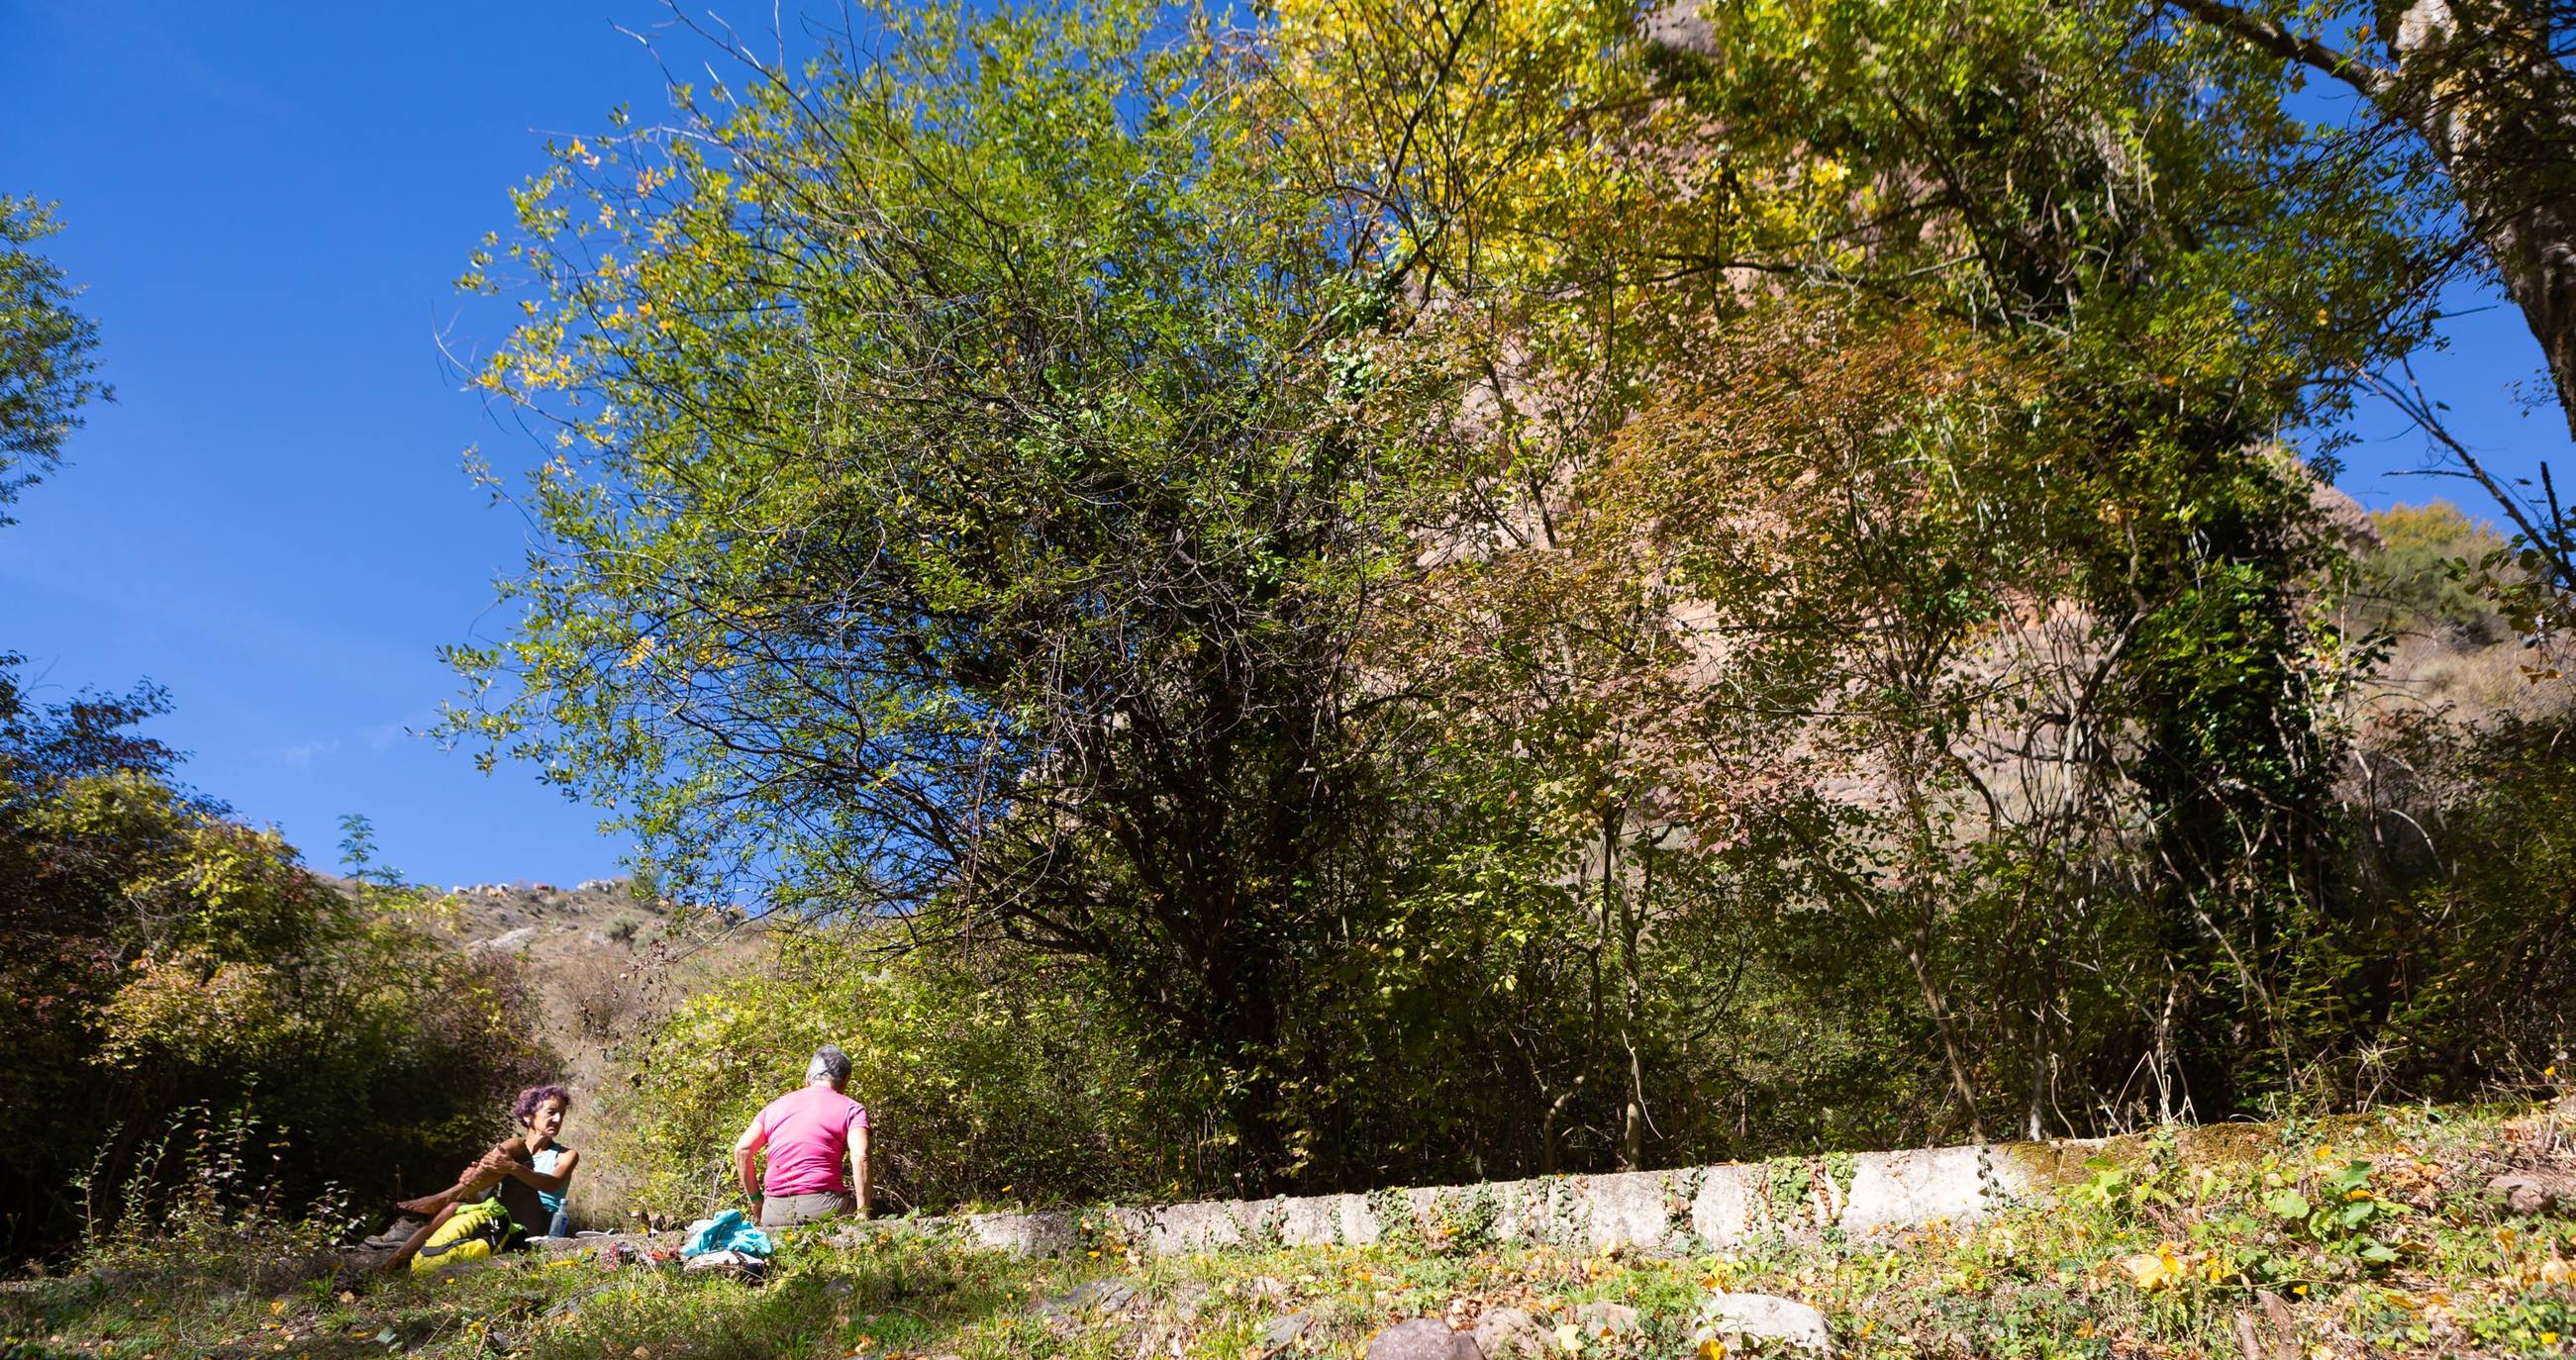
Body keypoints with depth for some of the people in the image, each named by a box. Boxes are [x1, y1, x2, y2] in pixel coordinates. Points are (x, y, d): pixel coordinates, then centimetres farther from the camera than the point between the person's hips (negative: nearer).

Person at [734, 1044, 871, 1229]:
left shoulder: (776, 1105, 19)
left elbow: (742, 1150, 9)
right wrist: (862, 1213, -10)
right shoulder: (851, 1109, 6)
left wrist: (755, 1198, 17)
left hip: (773, 1211, 4)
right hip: (823, 1206, -4)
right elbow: (860, 1158, -10)